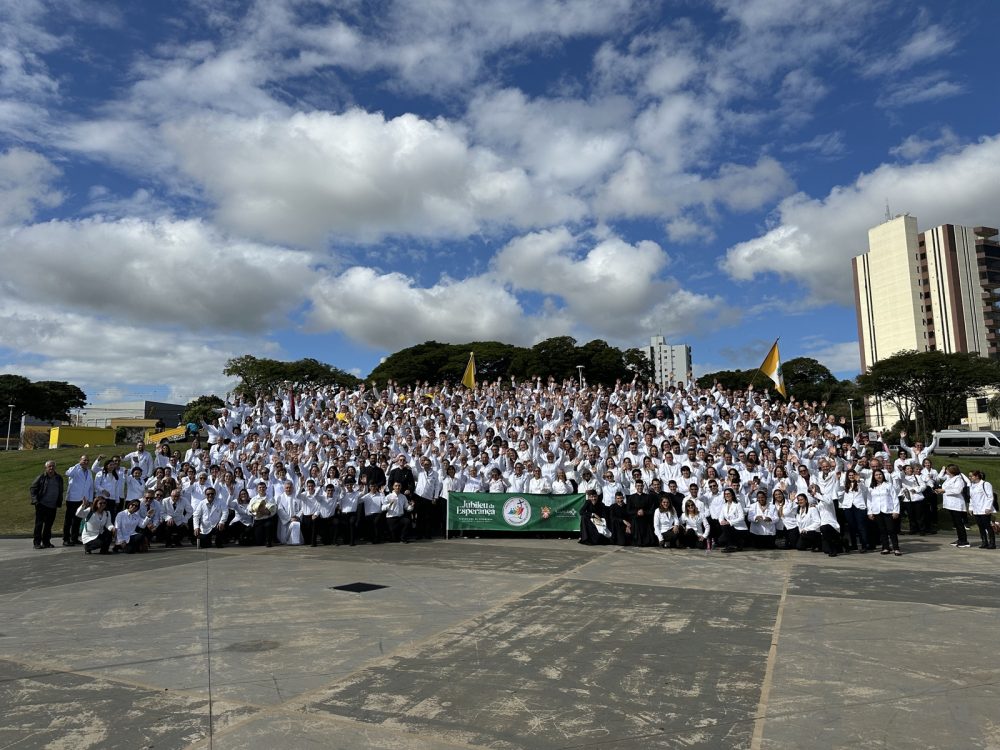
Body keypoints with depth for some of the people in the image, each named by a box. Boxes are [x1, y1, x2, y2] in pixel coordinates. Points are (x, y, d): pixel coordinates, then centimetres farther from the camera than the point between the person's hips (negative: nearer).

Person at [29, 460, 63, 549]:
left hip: (53, 506, 4)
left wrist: (59, 503, 12)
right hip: (41, 505, -4)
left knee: (49, 524, 8)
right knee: (39, 524, -2)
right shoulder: (41, 477, -4)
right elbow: (32, 489, -1)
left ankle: (46, 542, 17)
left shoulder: (59, 478, 10)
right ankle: (37, 543, 3)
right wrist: (35, 500, -12)